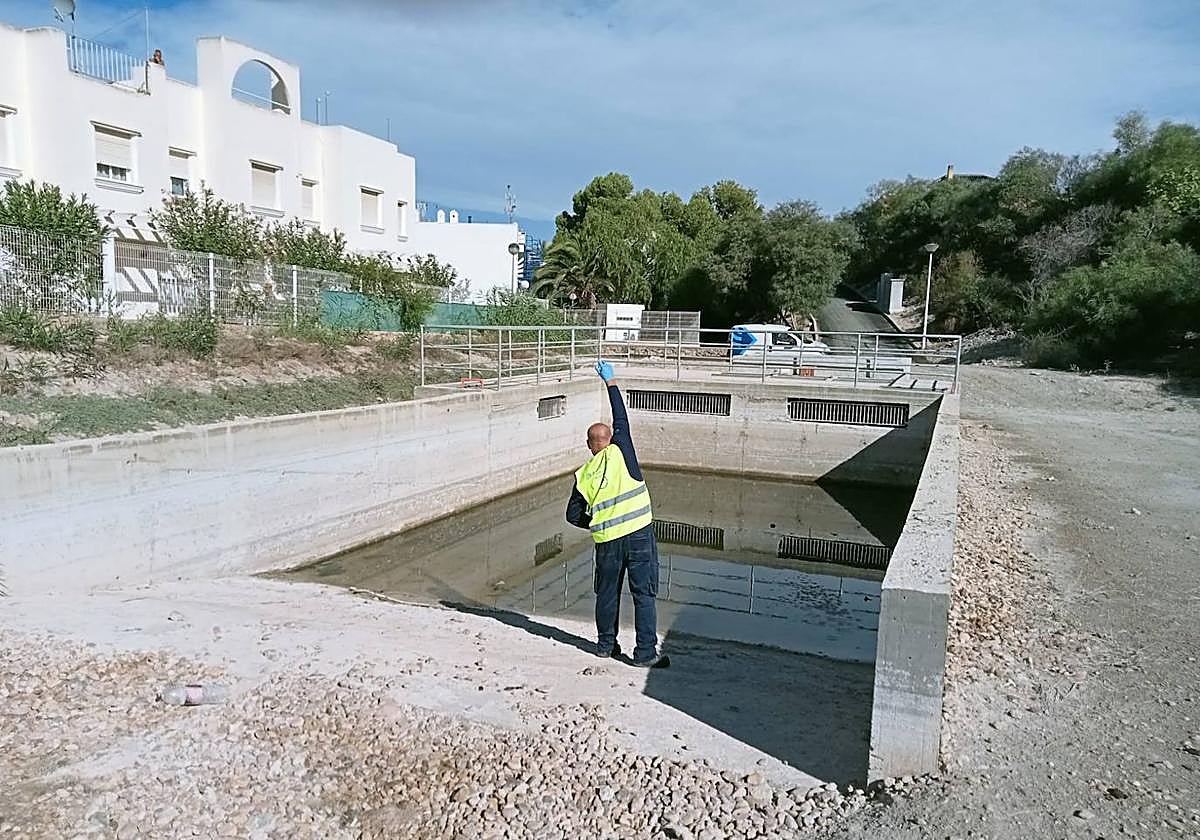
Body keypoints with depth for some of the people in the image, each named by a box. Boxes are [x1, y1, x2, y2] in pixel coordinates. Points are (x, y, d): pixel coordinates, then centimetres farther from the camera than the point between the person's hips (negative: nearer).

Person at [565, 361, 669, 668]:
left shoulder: (583, 475, 6)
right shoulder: (620, 451, -2)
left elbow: (573, 515, 9)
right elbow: (621, 418, 10)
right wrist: (610, 381, 18)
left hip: (607, 540, 3)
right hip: (639, 533, -2)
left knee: (607, 593, 18)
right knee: (644, 594, 3)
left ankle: (606, 645, 31)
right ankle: (645, 652, 5)